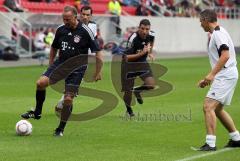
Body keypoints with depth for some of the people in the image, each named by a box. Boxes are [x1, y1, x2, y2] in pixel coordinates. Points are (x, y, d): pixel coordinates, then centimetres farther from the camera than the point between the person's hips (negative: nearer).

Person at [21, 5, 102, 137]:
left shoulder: (85, 31, -11)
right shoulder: (61, 29, 2)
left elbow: (97, 52, -6)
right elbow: (54, 47, 19)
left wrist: (98, 72, -7)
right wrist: (50, 65, 16)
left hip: (76, 68, -4)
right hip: (61, 63, 4)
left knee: (68, 99, -7)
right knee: (41, 82, -17)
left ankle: (61, 129, 10)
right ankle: (37, 112, 2)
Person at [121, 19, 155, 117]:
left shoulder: (151, 35, -12)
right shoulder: (133, 39, -29)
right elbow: (127, 57, -28)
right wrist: (142, 53, -35)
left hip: (142, 62, 4)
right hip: (129, 64, -4)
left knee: (151, 84, -16)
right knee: (128, 90, 0)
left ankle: (137, 91, 18)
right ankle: (128, 109, 30)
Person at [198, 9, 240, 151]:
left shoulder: (218, 33, -12)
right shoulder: (217, 33, 20)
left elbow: (225, 55, -26)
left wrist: (212, 74, -29)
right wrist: (208, 79, 24)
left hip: (225, 76, -11)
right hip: (224, 76, 11)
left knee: (208, 107, -17)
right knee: (218, 109, 20)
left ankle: (210, 144, -21)